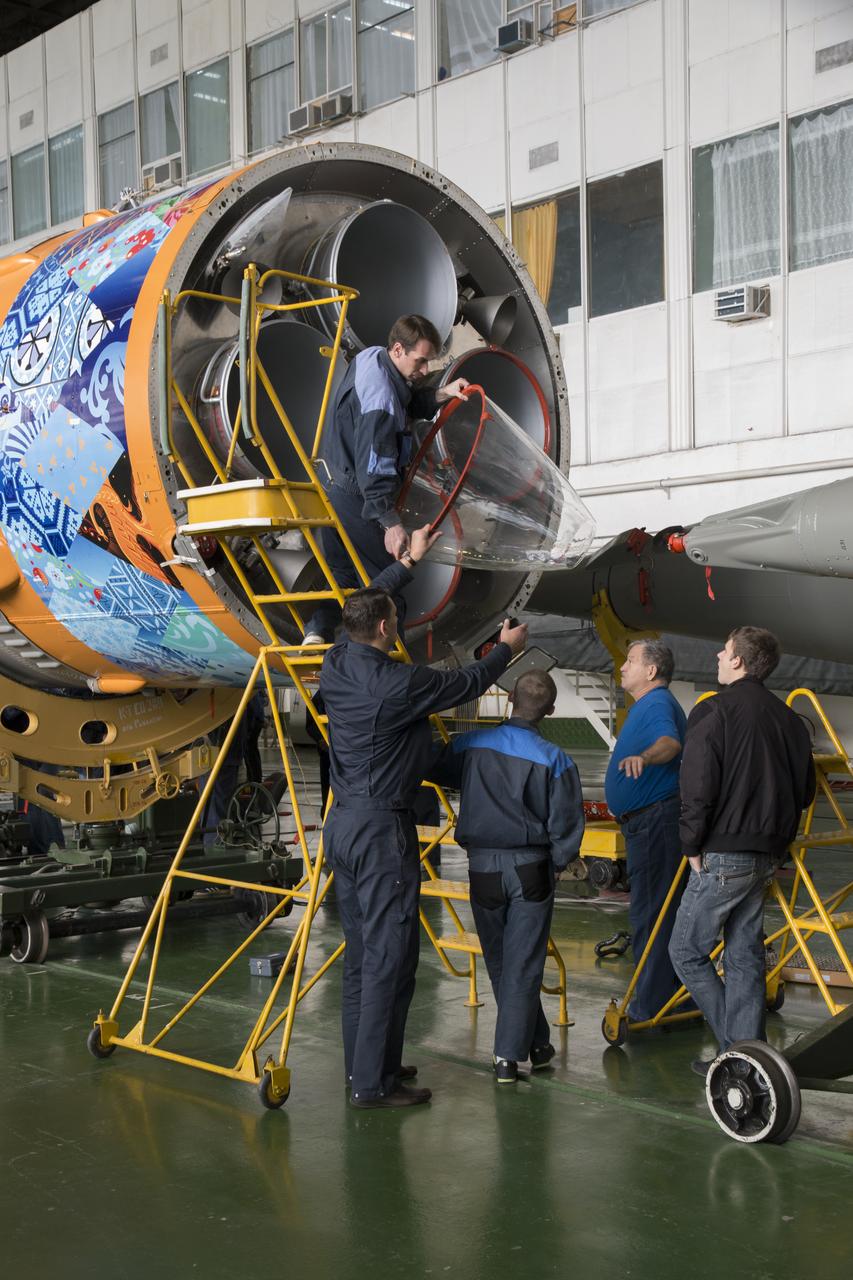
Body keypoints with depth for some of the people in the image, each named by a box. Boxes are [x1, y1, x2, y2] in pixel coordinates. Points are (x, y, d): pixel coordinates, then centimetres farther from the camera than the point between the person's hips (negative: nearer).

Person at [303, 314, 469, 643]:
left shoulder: (371, 357, 3)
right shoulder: (381, 396, -27)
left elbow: (410, 403, 20)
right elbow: (375, 468, -30)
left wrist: (442, 394, 4)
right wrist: (391, 523, -30)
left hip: (332, 489, 10)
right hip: (355, 498, -10)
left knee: (342, 571, 18)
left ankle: (318, 630, 4)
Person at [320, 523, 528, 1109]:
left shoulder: (336, 664, 3)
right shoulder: (399, 683, -17)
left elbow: (363, 607, 23)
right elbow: (465, 684, -1)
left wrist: (409, 562, 31)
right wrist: (508, 649, 18)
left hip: (342, 822, 9)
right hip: (382, 827, -9)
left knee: (361, 949, 15)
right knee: (389, 955, -4)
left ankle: (363, 1063, 24)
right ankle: (373, 1083, -1)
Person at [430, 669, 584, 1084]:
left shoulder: (470, 745, -3)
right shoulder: (553, 759, -10)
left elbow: (434, 770, 14)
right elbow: (567, 822, -8)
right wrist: (559, 863, 8)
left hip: (482, 867, 2)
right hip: (531, 869, -2)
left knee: (498, 964, 16)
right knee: (523, 966, 6)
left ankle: (536, 1045, 26)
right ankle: (508, 1056, 5)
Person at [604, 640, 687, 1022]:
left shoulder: (658, 703, -16)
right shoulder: (647, 704, 19)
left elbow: (670, 742, -37)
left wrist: (643, 756, -56)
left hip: (655, 819, -12)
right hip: (645, 821, 12)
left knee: (650, 913, -9)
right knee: (661, 911, 16)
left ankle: (650, 1008, -6)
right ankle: (674, 998, 25)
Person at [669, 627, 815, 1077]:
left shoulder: (715, 711, -12)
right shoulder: (788, 718, 11)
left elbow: (697, 787, -18)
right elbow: (804, 788, 15)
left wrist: (693, 846, -8)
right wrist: (775, 834, 19)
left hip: (723, 856, -7)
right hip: (768, 855, 8)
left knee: (687, 951, 3)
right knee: (745, 956, 14)